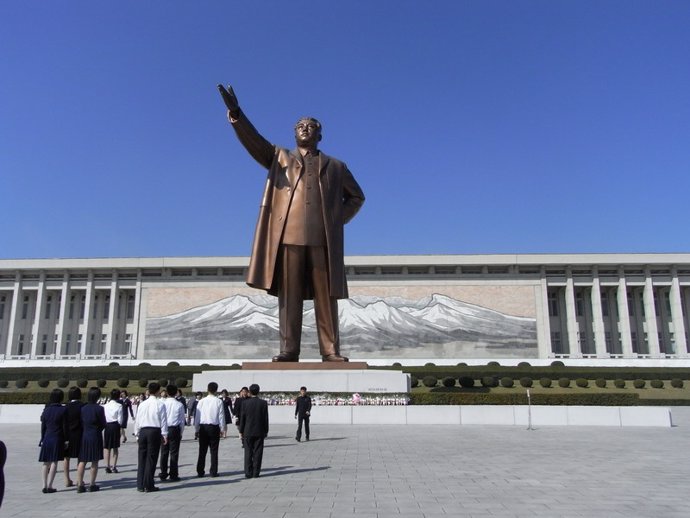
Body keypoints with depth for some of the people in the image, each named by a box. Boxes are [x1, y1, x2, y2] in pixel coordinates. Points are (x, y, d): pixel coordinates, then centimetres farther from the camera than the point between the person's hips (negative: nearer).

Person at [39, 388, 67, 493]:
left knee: (46, 463, 11)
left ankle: (45, 485, 11)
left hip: (47, 438, 4)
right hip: (57, 438, -4)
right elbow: (65, 427, -8)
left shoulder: (46, 410, 4)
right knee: (54, 462, 1)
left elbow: (43, 426, 8)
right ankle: (49, 485, -2)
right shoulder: (63, 410, -10)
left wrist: (43, 439, 17)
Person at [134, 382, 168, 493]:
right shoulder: (160, 404, -7)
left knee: (141, 458, 11)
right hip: (155, 431, -4)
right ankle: (148, 486, 4)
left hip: (143, 431, 4)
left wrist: (137, 434, 20)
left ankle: (140, 485, 15)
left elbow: (137, 420, 11)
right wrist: (164, 434, 0)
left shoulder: (142, 404, 6)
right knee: (151, 458, 1)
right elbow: (163, 420, -6)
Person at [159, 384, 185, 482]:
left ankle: (163, 474, 16)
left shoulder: (163, 404, -5)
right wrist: (181, 432, 10)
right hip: (175, 429, -2)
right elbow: (182, 420, -1)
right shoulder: (179, 404, -6)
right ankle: (173, 475, 6)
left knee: (164, 452, 11)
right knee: (174, 453, 4)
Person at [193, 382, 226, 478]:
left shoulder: (202, 401, -3)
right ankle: (213, 472, 8)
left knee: (202, 450, 10)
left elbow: (197, 416, 1)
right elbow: (221, 416, -4)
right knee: (214, 451, 6)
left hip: (203, 427, 2)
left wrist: (197, 428, 10)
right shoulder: (219, 402, -8)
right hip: (214, 427, -2)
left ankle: (200, 471, 13)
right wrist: (222, 429, 7)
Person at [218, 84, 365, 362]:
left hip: (324, 239, 1)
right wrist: (236, 114, -12)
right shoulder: (279, 157, 20)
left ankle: (331, 350, 1)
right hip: (288, 235, 0)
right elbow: (252, 140, 5)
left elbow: (356, 196, 25)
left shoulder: (335, 166, 22)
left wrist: (339, 219, 9)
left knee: (326, 296, -2)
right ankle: (289, 349, -1)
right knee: (288, 295, -3)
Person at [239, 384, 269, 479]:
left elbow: (242, 418, -3)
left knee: (248, 453, 6)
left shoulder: (245, 403, -6)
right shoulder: (263, 403, -5)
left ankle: (248, 473, 6)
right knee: (258, 452, 5)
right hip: (259, 432, 0)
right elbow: (266, 418, -2)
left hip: (248, 432, 0)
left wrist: (241, 431, 5)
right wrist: (266, 431, 7)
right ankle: (256, 472, 6)